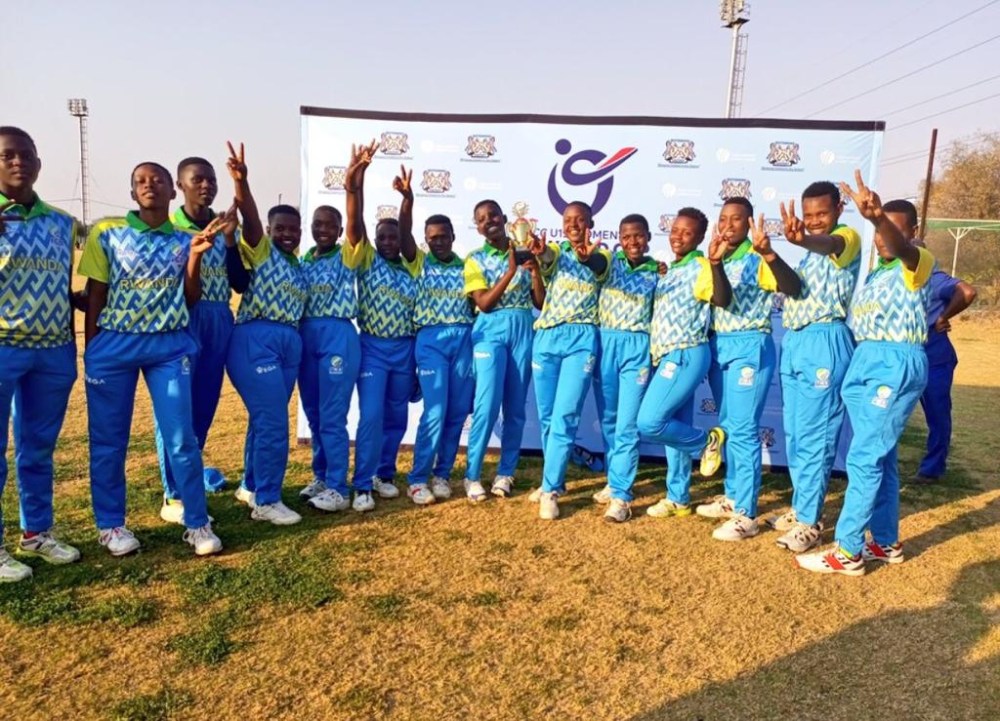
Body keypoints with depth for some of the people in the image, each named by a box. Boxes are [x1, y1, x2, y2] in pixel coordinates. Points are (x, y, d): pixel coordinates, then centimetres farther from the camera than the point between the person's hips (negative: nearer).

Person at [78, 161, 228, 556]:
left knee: (182, 437, -1)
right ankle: (111, 524, 23)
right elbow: (95, 294, 3)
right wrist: (90, 350, 2)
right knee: (108, 439, 7)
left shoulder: (185, 239, 7)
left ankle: (197, 523, 10)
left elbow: (190, 299, 5)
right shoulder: (107, 232, 1)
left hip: (170, 346, 1)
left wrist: (196, 255, -8)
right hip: (113, 345, -1)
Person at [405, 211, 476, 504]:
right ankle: (417, 480, 1)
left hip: (464, 339, 3)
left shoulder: (466, 267, 12)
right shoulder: (419, 264, 7)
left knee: (457, 412, 3)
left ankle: (442, 474, 17)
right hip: (431, 340, -3)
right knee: (435, 411, -10)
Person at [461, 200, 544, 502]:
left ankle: (505, 473, 16)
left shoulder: (523, 253, 10)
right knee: (487, 405, -12)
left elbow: (541, 302, 6)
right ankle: (472, 475, 1)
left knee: (516, 407, 4)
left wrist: (535, 269, -8)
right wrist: (510, 270, -17)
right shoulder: (475, 259, 4)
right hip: (491, 330, -3)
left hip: (523, 330, 3)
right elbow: (484, 303, -9)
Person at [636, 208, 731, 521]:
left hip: (686, 356, -9)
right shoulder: (669, 272, 16)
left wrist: (715, 262, -42)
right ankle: (678, 499, 21)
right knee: (675, 429, 12)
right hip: (666, 357, 9)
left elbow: (723, 300, -28)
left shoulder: (699, 267, -9)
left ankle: (706, 442, 8)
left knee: (648, 423, -16)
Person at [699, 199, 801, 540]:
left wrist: (769, 253, -36)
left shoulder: (757, 260, -8)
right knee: (727, 427, 15)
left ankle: (746, 515, -3)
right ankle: (732, 497, 29)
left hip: (750, 348, -7)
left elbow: (793, 287, -24)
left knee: (743, 430, -8)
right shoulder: (716, 261, 12)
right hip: (719, 347, 7)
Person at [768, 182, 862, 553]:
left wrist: (802, 240, -52)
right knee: (794, 434, 13)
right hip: (793, 342, 9)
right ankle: (801, 506, 25)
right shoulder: (810, 250, 21)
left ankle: (809, 520, 3)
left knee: (814, 436, -5)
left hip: (824, 343, -9)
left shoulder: (847, 238, -5)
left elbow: (830, 246, -31)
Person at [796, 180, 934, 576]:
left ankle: (848, 551, -3)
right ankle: (886, 543, 23)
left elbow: (900, 246, -29)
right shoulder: (875, 274, 18)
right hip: (865, 361, 9)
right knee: (881, 456, 13)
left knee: (864, 458, -9)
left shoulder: (918, 264, -7)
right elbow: (858, 320, 17)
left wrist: (877, 216, -52)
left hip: (897, 364, -9)